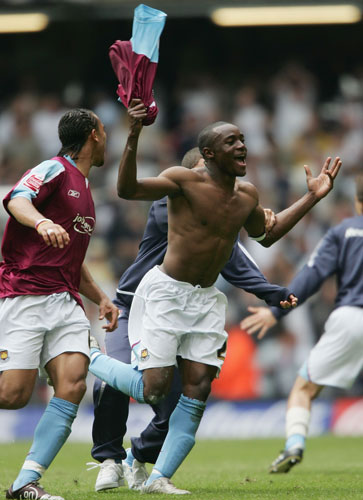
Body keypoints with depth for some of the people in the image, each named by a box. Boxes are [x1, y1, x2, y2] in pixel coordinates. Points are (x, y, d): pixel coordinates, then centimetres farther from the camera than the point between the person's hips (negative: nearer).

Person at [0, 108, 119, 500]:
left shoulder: (83, 189, 27)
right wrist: (42, 222, -42)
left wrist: (101, 298, 25)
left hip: (66, 302, 8)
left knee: (72, 385, -14)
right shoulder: (54, 170, 0)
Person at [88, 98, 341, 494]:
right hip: (164, 293, -6)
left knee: (198, 390, -4)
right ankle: (90, 357, 17)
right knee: (153, 390, -11)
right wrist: (133, 139, -43)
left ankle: (159, 478, 2)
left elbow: (266, 234, 27)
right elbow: (128, 190, -29)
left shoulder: (247, 195, 7)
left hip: (205, 299, 6)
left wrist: (312, 197, 20)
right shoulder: (185, 181, -14)